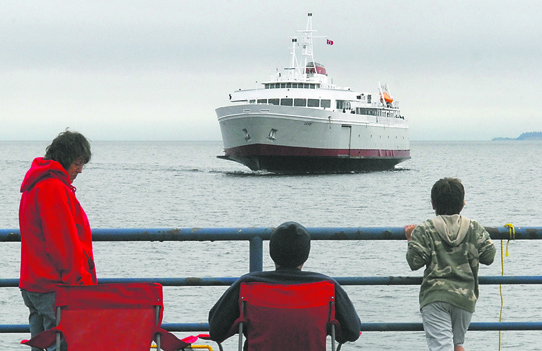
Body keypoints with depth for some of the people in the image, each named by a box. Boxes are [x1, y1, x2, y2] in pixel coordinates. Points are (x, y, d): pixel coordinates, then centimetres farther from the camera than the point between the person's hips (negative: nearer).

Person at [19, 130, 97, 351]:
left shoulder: (37, 184, 19)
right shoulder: (54, 187, -14)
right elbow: (62, 242, -19)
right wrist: (78, 281, -15)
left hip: (34, 284, 11)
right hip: (55, 290, -11)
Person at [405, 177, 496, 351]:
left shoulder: (424, 230, -1)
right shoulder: (475, 229, 7)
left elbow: (414, 262, -5)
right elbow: (488, 257, 10)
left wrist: (410, 239, 11)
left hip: (434, 297, -3)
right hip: (465, 297, 3)